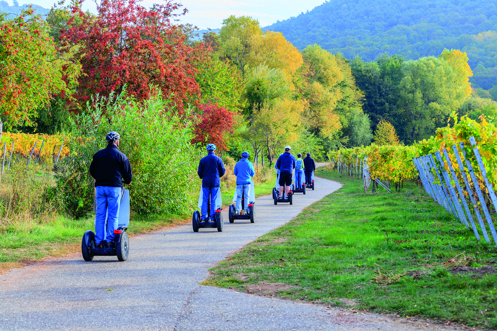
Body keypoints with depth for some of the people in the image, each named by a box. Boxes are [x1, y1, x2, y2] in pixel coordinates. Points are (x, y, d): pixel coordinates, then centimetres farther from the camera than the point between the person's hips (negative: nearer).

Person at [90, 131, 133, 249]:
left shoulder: (98, 155, 10)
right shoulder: (121, 156, -1)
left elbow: (92, 171, 19)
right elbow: (128, 174, 3)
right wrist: (127, 181, 26)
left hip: (100, 187, 3)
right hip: (114, 187, -3)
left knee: (100, 215, 5)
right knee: (113, 216, -1)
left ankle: (98, 241, 1)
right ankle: (110, 240, -6)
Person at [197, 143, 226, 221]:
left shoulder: (203, 160, 2)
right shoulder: (218, 159, 0)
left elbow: (200, 173, 5)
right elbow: (222, 172, 4)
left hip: (206, 182, 1)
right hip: (215, 182, -1)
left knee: (205, 200, 4)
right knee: (214, 200, 1)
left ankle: (204, 216, -1)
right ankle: (213, 216, -3)